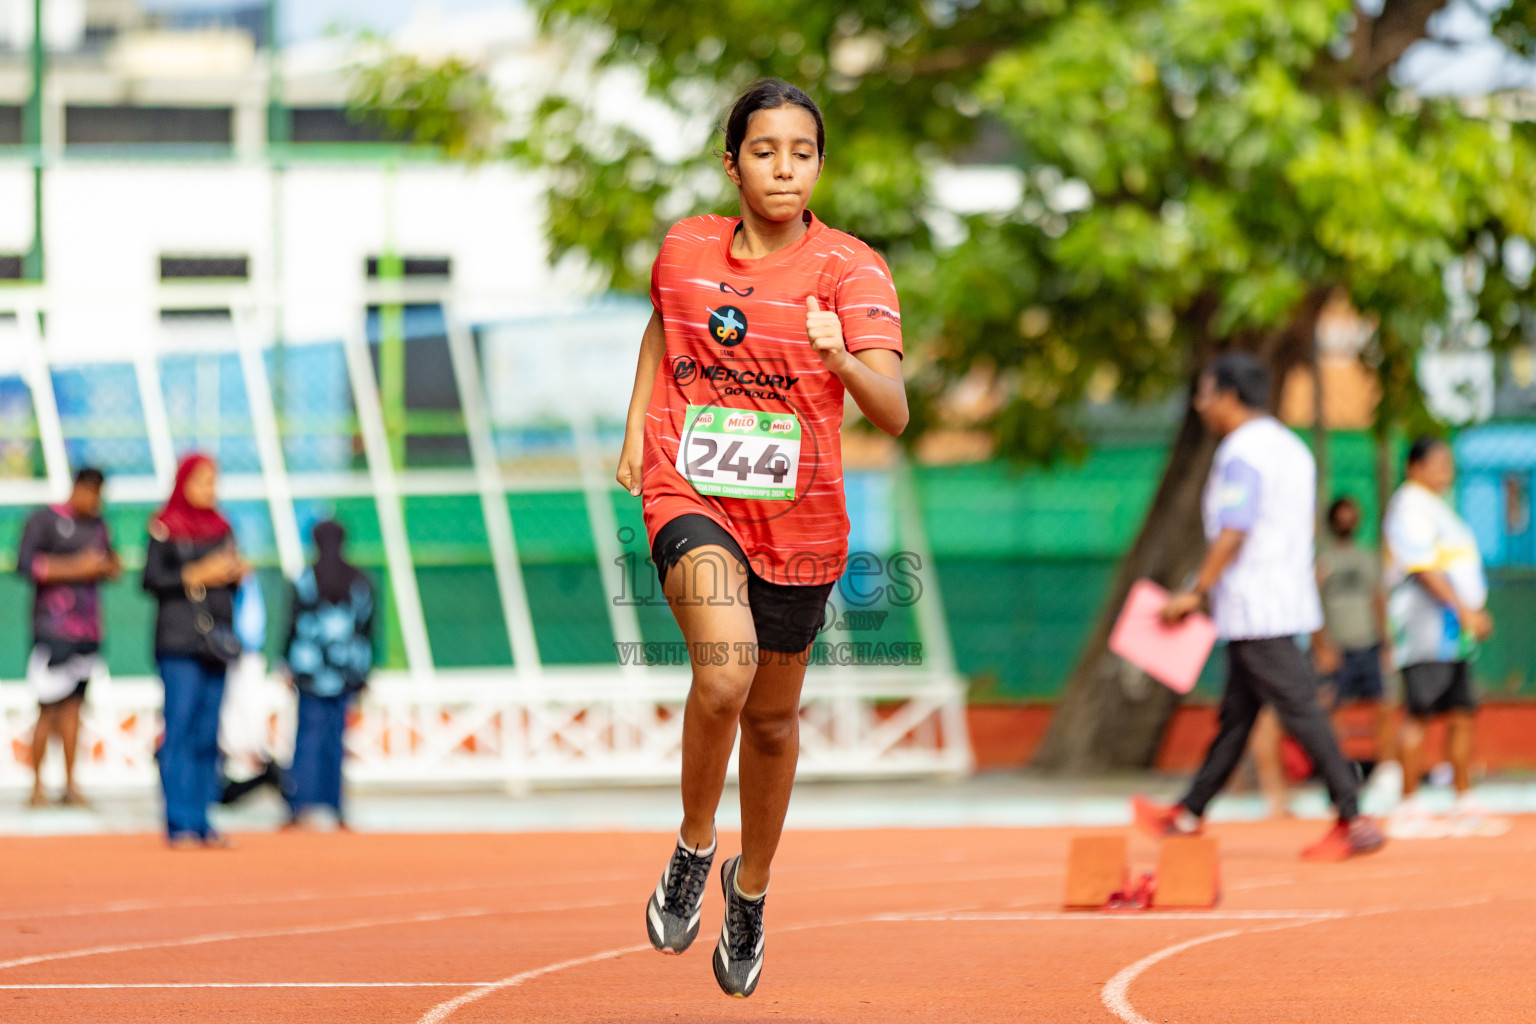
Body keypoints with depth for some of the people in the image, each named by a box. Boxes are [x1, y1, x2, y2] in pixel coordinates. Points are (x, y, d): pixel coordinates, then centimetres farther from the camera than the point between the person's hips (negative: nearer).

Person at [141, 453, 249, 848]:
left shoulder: (220, 527, 16)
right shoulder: (165, 527, -2)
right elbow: (152, 579, -8)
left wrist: (236, 572, 0)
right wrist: (198, 575, -15)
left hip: (215, 638, 6)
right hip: (179, 639, -6)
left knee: (208, 736, 5)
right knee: (180, 731, -8)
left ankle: (201, 822, 9)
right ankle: (179, 825, -7)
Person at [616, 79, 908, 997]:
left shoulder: (851, 270, -11)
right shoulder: (685, 249, -2)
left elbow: (893, 412, -23)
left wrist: (842, 359, -42)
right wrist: (638, 426, 13)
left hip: (796, 520, 0)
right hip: (690, 497, 0)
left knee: (772, 718, 15)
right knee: (724, 673, -27)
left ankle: (752, 887, 41)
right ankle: (694, 846, -2)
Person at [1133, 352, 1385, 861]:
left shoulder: (1241, 453, -15)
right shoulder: (1290, 447, 16)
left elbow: (1233, 533, -21)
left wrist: (1196, 593, -14)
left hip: (1255, 608, -10)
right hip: (1286, 600, 10)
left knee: (1299, 709, -10)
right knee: (1236, 713, 14)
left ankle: (1353, 820, -12)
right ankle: (1190, 815, 22)